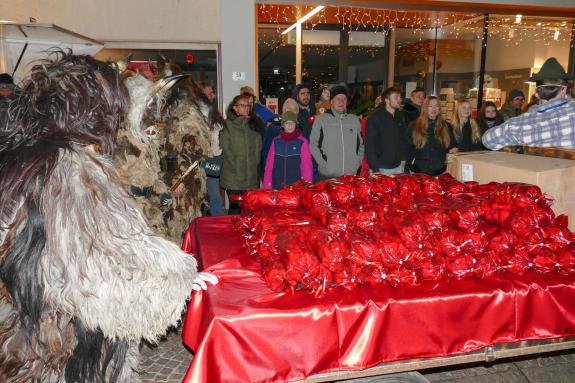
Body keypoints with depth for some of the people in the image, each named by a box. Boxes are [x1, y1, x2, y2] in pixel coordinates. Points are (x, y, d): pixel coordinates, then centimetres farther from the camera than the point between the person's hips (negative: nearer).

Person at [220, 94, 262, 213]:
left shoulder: (253, 125, 15)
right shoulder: (228, 126, -2)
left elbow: (258, 148, 16)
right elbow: (226, 150, -7)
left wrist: (255, 163, 4)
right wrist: (236, 167, -9)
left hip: (251, 177, 4)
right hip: (233, 177, -4)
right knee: (235, 208, -1)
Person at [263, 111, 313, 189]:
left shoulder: (302, 142, 0)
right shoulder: (276, 141, 7)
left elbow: (306, 165, -2)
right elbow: (269, 164, 6)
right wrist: (267, 186, 1)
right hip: (277, 186, 2)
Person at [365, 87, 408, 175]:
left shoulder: (400, 116, 8)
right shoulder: (374, 118, -9)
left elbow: (404, 139, 16)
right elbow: (369, 145, -13)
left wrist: (403, 159, 5)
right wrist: (375, 169, -17)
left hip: (398, 167, 5)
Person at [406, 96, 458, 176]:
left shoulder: (446, 127, 8)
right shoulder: (414, 125, 3)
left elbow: (453, 146, 18)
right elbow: (408, 149, 3)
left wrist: (453, 150, -6)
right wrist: (407, 171, -2)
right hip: (419, 171, -1)